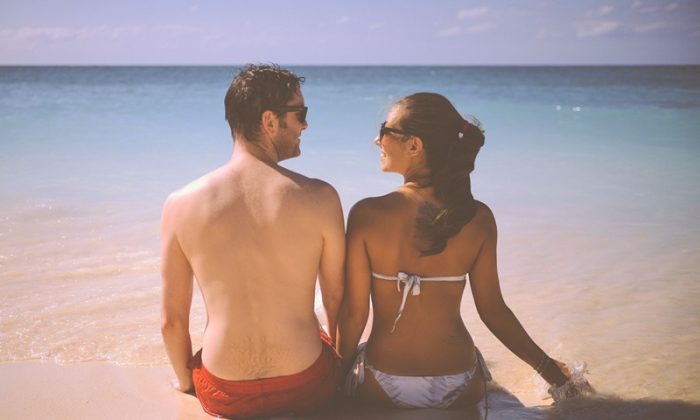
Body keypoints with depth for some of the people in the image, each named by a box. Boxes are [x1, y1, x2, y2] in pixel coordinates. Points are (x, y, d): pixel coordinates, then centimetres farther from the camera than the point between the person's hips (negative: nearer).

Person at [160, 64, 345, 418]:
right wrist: (341, 360, 18)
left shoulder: (181, 204, -12)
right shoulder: (320, 198, -16)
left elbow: (172, 321, -4)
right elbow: (338, 302, -3)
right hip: (306, 388, -1)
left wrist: (185, 380, 17)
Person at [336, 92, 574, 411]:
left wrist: (341, 371, 6)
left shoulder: (367, 215, -16)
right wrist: (546, 366, 11)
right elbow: (493, 310, -4)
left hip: (383, 388, -2)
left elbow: (354, 312, -11)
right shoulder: (478, 218, -10)